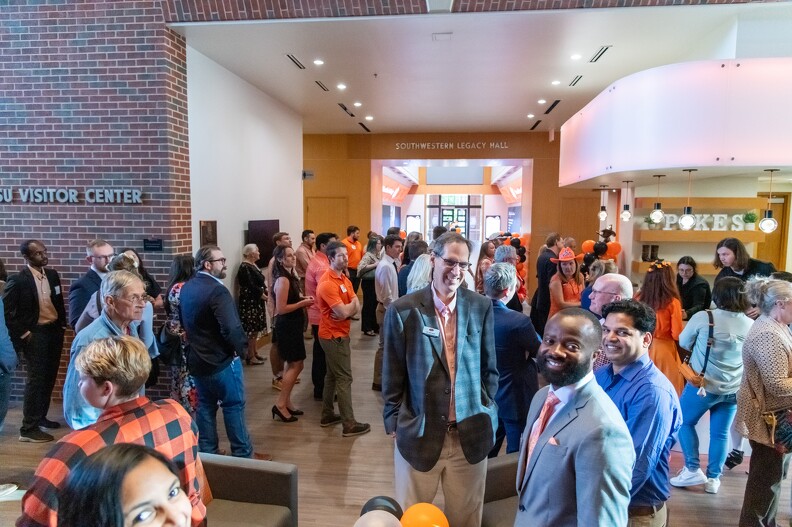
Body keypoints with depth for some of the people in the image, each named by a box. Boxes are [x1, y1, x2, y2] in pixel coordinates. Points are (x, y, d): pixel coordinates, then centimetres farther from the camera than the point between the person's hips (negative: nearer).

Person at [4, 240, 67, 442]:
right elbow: (7, 312, -11)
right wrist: (23, 333, -11)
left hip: (54, 331, 6)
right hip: (35, 334, -6)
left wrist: (62, 325, 9)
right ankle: (28, 428, 5)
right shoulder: (17, 280, -12)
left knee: (49, 377, 14)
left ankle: (40, 417, 30)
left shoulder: (52, 275, 6)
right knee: (36, 379, -4)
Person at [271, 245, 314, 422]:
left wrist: (302, 298, 4)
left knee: (291, 364, 15)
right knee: (296, 365, -4)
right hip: (287, 326, -10)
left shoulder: (289, 276, 10)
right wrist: (303, 303, -19)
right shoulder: (283, 280, -21)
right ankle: (280, 404, 4)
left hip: (291, 325, 10)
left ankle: (286, 402, 24)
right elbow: (281, 309, -24)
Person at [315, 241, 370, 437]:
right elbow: (344, 312, -27)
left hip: (338, 334, 10)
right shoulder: (327, 283, -22)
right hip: (334, 336, -10)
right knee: (344, 378, -4)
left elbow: (356, 307, 3)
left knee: (332, 375, 18)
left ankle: (327, 415, 30)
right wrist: (352, 303, -7)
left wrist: (347, 310, -18)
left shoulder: (344, 279, 9)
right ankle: (349, 425, 3)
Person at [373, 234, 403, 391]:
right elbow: (386, 294, -22)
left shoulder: (393, 264, 8)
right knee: (384, 345, 0)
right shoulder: (385, 266, -21)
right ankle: (379, 382, 11)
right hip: (388, 309, -9)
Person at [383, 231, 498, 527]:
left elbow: (489, 368, 7)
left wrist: (488, 413, 6)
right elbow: (393, 376, -3)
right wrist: (394, 423, -1)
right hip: (418, 434, -2)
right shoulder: (403, 310, -10)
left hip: (471, 435, 2)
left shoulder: (481, 307, -2)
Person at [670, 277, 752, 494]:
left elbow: (683, 342, 0)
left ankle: (693, 470, 13)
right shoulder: (751, 325, -3)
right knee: (720, 433, 13)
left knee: (685, 422, 15)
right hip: (734, 389, 4)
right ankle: (713, 478, 20)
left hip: (704, 384, -4)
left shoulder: (703, 317, -15)